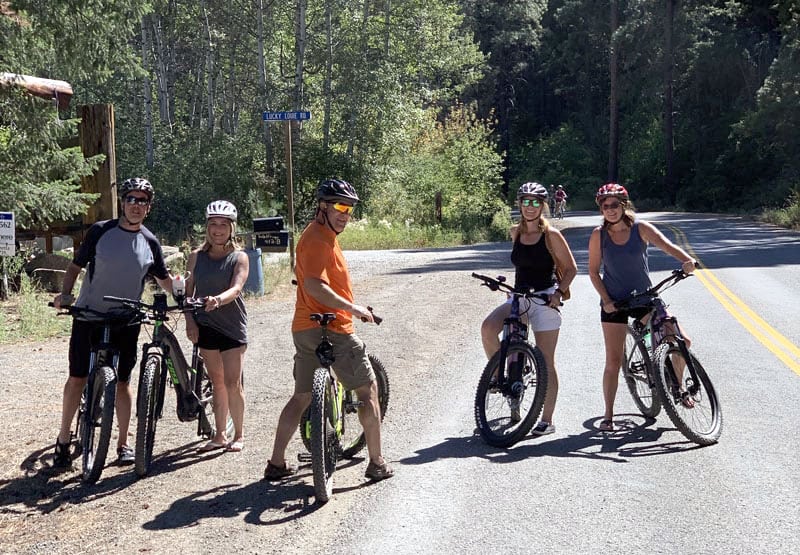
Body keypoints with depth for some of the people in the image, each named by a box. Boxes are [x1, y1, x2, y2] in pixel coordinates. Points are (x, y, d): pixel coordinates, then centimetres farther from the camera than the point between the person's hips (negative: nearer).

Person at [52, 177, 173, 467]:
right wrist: (65, 293, -16)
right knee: (77, 378, 0)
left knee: (123, 381, 5)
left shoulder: (150, 242, 1)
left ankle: (123, 444, 15)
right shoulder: (100, 231, -5)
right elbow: (76, 266, 0)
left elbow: (164, 279, 13)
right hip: (89, 316, -1)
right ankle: (63, 440, 12)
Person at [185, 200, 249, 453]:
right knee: (217, 382, 10)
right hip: (206, 326, 3)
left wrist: (218, 299, -39)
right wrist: (190, 321, -4)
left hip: (232, 326, -3)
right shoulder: (196, 257, 6)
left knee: (232, 383, -5)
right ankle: (219, 435, 18)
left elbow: (236, 288, -19)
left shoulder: (239, 258, -4)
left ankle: (239, 435, 9)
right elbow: (188, 291, 8)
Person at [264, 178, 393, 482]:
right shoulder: (319, 239, -16)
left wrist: (348, 307, 31)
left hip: (305, 328, 10)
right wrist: (353, 308, -24)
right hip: (332, 329, -10)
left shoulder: (319, 235, 17)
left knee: (301, 396, 15)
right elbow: (315, 286, -28)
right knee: (368, 391, 3)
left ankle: (276, 463, 15)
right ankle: (377, 464, 8)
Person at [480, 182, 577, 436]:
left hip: (545, 300, -5)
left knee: (546, 362, -2)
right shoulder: (516, 232, 8)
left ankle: (547, 421, 5)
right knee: (488, 327, -24)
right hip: (519, 297, 5)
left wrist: (559, 292, -17)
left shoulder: (551, 235, -6)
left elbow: (571, 268, -3)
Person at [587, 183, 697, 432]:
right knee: (613, 361, -2)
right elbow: (593, 271, -1)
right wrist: (605, 299, -12)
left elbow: (666, 244, -22)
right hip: (614, 303, -1)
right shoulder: (599, 235, -6)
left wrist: (687, 260, -41)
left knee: (682, 342, -7)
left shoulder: (641, 228, -7)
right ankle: (608, 416, 9)